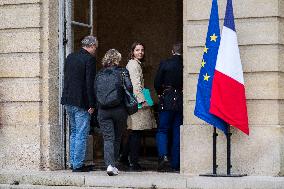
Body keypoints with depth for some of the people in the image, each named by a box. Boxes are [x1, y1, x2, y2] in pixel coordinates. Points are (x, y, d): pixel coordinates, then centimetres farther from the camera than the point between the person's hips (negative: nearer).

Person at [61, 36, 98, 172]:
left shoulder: (70, 57, 10)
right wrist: (91, 104, -13)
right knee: (82, 134, -1)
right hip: (81, 102, -8)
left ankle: (73, 162, 21)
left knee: (74, 132, 18)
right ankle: (78, 165, 0)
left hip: (68, 101, 8)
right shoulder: (89, 59, -12)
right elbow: (90, 83, -16)